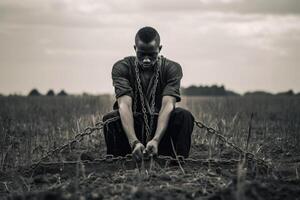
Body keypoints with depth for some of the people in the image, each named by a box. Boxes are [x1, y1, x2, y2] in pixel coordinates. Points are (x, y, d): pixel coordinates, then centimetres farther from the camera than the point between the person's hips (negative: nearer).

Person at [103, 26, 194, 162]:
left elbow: (168, 105, -22)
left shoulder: (172, 68, -8)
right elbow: (124, 105, -24)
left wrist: (156, 140, -40)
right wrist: (134, 142, -41)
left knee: (184, 116, -29)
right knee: (110, 119, -32)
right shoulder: (121, 68, -9)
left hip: (161, 127, 1)